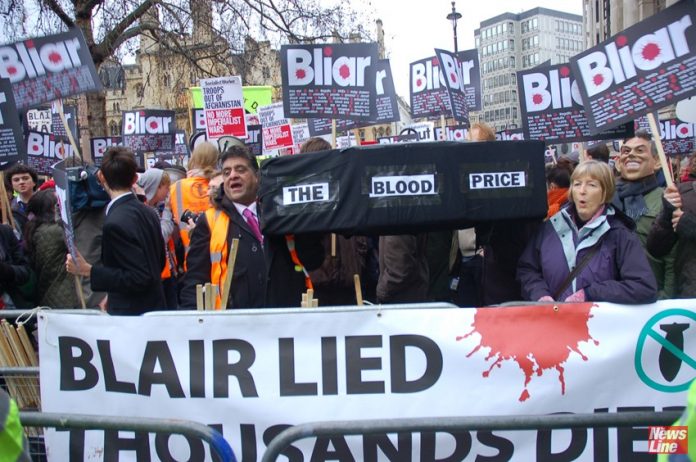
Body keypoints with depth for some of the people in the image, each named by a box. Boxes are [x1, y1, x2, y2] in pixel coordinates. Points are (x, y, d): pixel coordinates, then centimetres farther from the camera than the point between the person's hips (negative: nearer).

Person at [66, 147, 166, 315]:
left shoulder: (116, 223, -21)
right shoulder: (149, 212, 4)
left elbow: (139, 278, -23)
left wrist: (88, 270, -21)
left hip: (132, 313, -8)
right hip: (155, 308, 8)